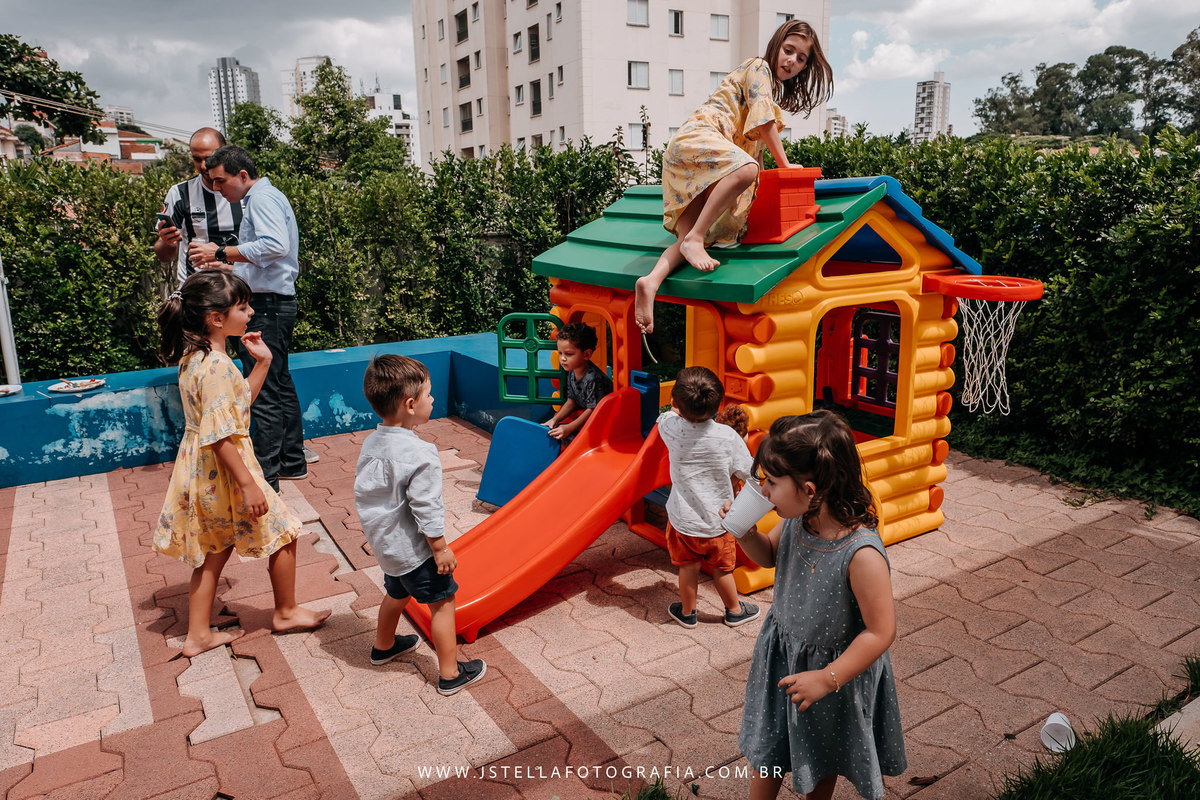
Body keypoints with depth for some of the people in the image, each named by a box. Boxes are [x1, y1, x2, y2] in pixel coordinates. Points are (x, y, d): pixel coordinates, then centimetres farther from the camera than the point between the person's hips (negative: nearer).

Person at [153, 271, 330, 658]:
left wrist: (262, 363, 9)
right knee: (282, 532, 9)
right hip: (222, 470, -10)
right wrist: (248, 485, -24)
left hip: (200, 470, 10)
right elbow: (219, 437, -27)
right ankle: (286, 612, 27)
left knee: (213, 551, 20)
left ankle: (198, 635, 29)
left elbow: (238, 402, 16)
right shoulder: (217, 366, -26)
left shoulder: (195, 356, 6)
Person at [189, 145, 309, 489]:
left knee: (263, 392, -8)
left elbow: (274, 246, -28)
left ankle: (265, 477, -3)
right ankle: (292, 461, 25)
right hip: (276, 303, 11)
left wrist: (221, 252, -23)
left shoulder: (262, 197, -11)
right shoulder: (264, 197, 22)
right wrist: (225, 265, 17)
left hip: (268, 306, -11)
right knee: (281, 385, 15)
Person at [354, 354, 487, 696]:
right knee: (442, 602, 6)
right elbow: (425, 508, -25)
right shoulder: (420, 455, -28)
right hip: (413, 549, -8)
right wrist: (440, 547, -14)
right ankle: (450, 674, 15)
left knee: (396, 593, 30)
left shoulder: (372, 442, -2)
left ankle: (384, 646, 52)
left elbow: (364, 489, 9)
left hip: (384, 543, 9)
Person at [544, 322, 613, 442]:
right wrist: (555, 419, -5)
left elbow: (593, 409, -24)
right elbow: (571, 401, 9)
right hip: (584, 413, 9)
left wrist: (569, 428, -26)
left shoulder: (593, 379, -29)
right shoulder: (572, 373, 0)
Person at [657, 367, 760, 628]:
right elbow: (748, 473, -9)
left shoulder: (670, 428, -17)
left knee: (688, 567, 20)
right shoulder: (728, 437, -21)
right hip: (718, 520, 0)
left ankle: (687, 612, 40)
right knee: (722, 569, 20)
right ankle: (734, 611, 42)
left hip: (683, 519, 1)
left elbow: (668, 414, 9)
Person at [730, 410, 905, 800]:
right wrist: (744, 532, -15)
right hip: (781, 656, 5)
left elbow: (881, 631, -26)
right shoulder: (796, 521, -16)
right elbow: (769, 555, 6)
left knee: (821, 760, 25)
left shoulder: (861, 553, -36)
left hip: (832, 665, -5)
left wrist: (827, 678, -22)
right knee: (765, 752, 23)